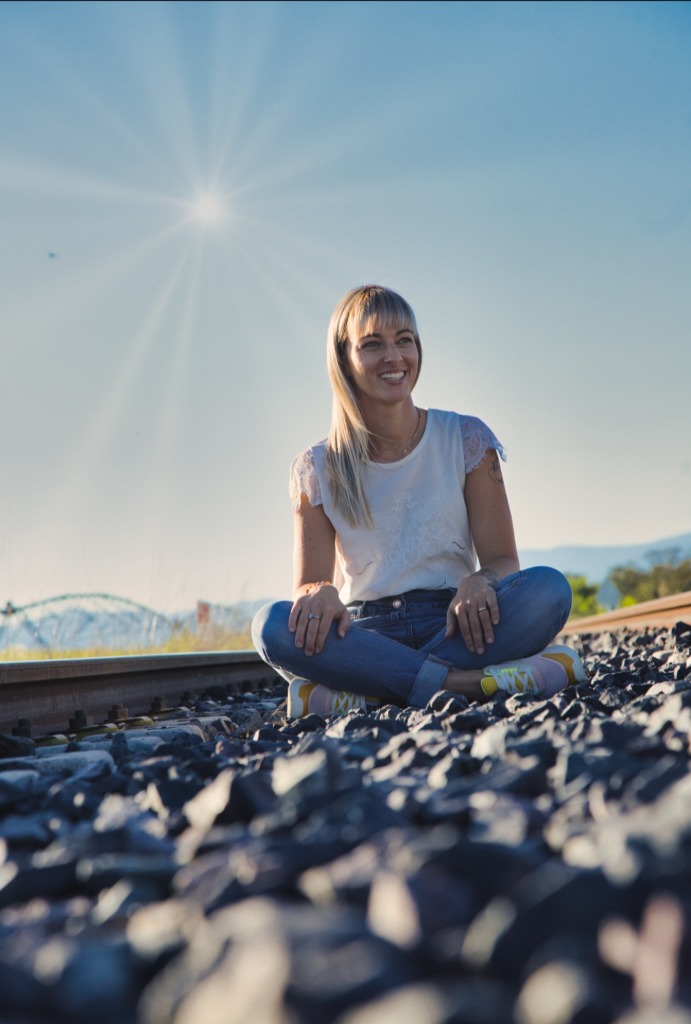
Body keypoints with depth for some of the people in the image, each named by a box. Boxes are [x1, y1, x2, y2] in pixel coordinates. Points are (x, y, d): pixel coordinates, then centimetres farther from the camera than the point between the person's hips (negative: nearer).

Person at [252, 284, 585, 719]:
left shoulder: (466, 440, 6)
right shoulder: (318, 471, 5)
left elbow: (502, 558, 2)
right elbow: (309, 583, 1)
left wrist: (479, 583, -23)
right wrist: (320, 593, -25)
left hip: (449, 624, 1)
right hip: (365, 635, 0)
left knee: (548, 589, -28)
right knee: (273, 624, -31)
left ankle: (365, 693, -31)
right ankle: (466, 681, -32)